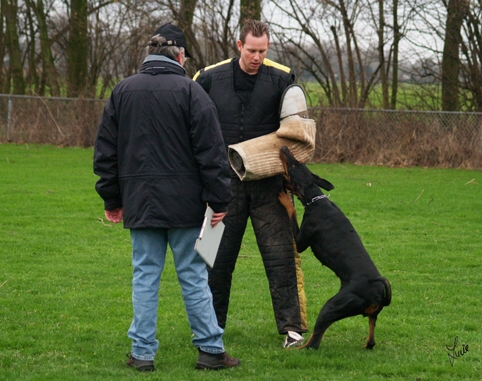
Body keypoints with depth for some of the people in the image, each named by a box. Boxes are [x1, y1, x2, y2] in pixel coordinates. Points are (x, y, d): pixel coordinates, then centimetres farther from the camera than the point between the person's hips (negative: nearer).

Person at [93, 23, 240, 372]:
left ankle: (142, 352, 7)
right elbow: (211, 152, -9)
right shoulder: (190, 91, -6)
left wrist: (112, 199, 18)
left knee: (145, 275, 8)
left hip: (140, 202, 3)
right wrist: (219, 199, -5)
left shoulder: (123, 91, 8)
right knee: (194, 275, 3)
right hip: (184, 203, -3)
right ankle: (211, 349, 6)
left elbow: (106, 151, 12)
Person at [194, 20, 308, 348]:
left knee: (280, 254, -3)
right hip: (225, 183, 1)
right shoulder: (211, 78, -2)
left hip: (268, 184, -1)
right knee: (218, 256, 9)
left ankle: (292, 326, 2)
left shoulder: (282, 78, -4)